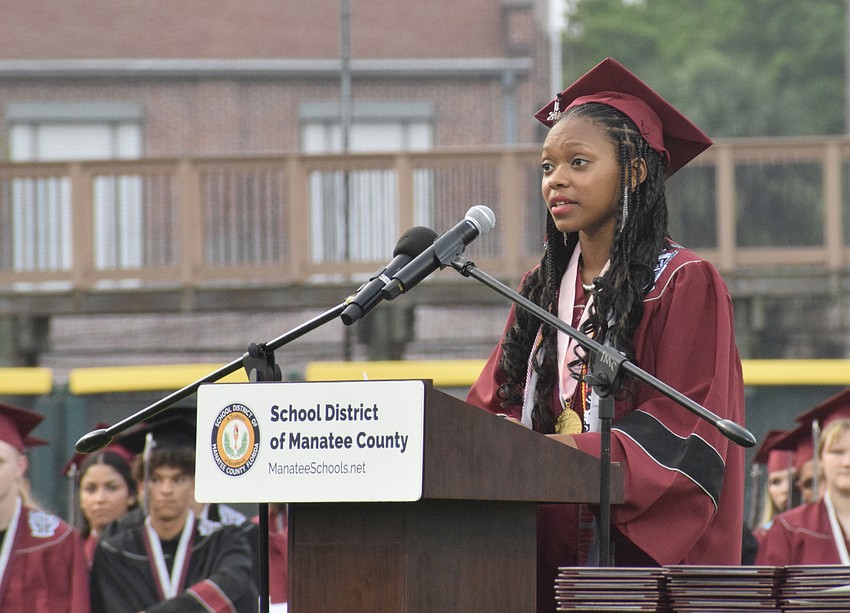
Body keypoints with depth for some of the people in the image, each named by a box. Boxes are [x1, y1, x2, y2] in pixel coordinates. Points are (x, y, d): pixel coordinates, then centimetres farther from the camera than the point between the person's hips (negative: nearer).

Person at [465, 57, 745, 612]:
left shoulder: (684, 284, -3)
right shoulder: (544, 291, 17)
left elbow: (682, 432, -11)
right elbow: (496, 404, 15)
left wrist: (563, 450, -20)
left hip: (643, 547, -5)